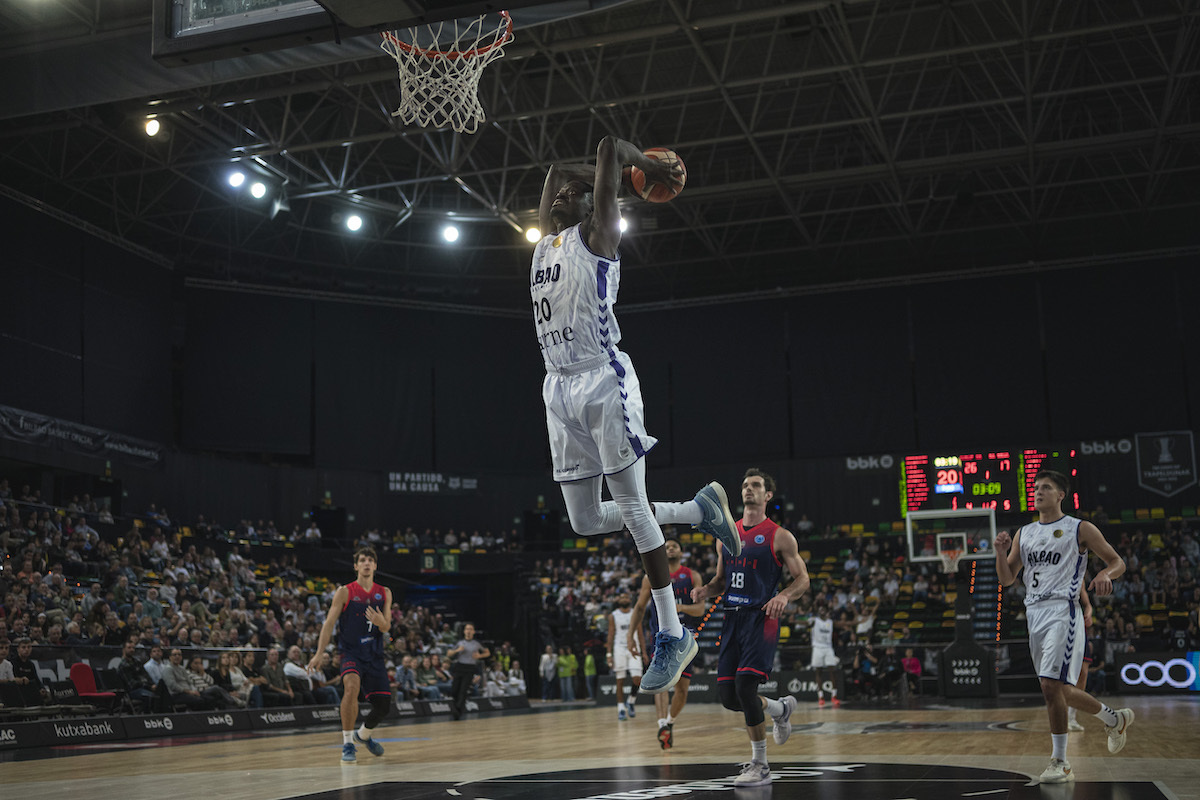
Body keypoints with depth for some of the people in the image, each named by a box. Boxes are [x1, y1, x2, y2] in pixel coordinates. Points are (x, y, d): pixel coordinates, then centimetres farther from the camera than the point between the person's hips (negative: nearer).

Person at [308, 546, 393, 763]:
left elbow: (387, 627, 3)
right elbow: (329, 623, -6)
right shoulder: (345, 592, -5)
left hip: (375, 654, 4)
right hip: (351, 653, -4)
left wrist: (380, 621, -22)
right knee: (352, 687, -32)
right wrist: (319, 654, -14)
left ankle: (363, 735, 37)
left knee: (383, 705, 5)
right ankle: (347, 744, -21)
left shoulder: (384, 593, 5)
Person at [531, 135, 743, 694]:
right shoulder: (546, 241, 19)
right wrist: (642, 169, 29)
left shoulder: (596, 235, 0)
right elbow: (556, 172, 29)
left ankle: (672, 635, 2)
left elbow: (609, 148, -7)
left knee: (632, 509, -6)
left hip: (603, 383, -8)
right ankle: (698, 509, 22)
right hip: (560, 390, 8)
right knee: (585, 521, 6)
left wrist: (650, 167, 9)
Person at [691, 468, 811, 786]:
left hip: (761, 618, -6)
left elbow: (803, 579, -1)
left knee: (745, 685, -18)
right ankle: (780, 708, 33)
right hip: (732, 618, 6)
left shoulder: (779, 536, -1)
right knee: (728, 696, 2)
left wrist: (784, 596, -22)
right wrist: (705, 590, 1)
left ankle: (760, 766, -2)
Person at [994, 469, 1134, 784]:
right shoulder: (1023, 533, 17)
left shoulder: (1080, 529, 3)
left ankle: (1060, 762, -7)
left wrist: (1105, 575, -18)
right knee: (1062, 691, 11)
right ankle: (1116, 719, 35)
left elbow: (1118, 562, 5)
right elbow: (1006, 579, 15)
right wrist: (1000, 551, -4)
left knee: (1052, 685, -17)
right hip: (1034, 614, 7)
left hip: (1062, 612, -7)